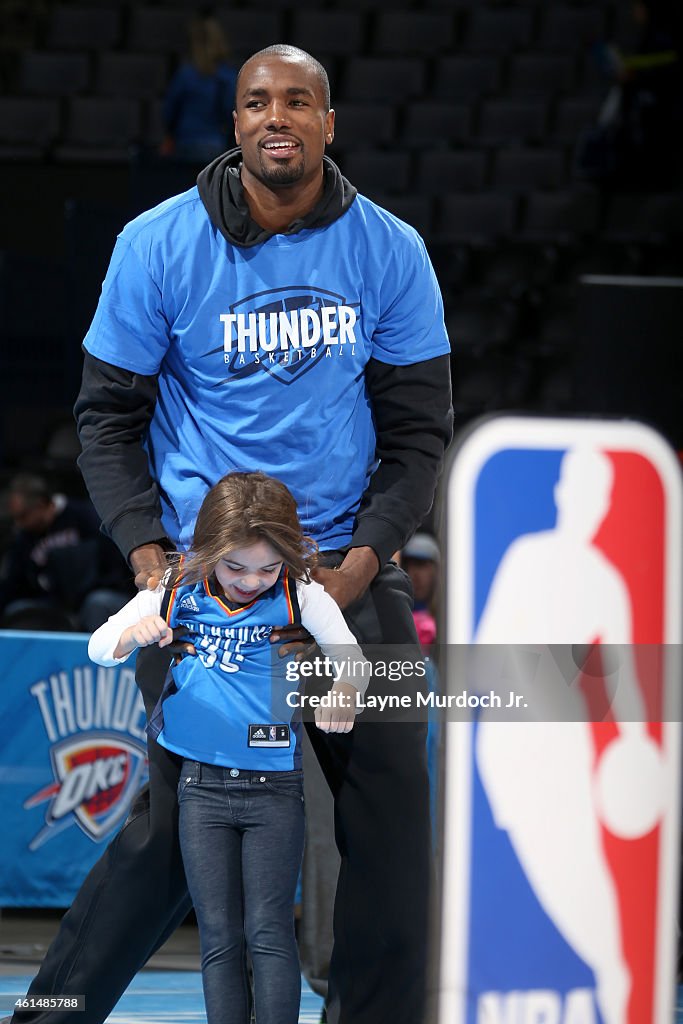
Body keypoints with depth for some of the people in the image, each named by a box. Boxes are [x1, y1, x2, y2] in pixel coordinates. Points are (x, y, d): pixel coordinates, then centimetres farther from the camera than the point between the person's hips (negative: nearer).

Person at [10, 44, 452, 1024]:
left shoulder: (389, 252, 1)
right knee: (181, 816, -6)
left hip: (346, 567, 3)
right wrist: (147, 556, -9)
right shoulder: (158, 245, -3)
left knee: (390, 798, -3)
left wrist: (362, 561, -8)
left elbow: (419, 427, 5)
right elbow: (108, 416, 4)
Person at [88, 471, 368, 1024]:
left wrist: (346, 688, -40)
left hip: (274, 788, -2)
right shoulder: (178, 592, -3)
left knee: (269, 933, -5)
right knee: (219, 937, 5)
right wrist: (133, 636, -28)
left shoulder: (299, 594, -8)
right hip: (203, 786, 2)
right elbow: (99, 647, -4)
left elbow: (350, 656, -16)